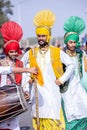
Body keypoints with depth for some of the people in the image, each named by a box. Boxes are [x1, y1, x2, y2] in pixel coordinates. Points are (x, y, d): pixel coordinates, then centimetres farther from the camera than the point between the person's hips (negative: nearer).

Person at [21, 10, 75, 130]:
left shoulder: (57, 52, 0)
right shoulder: (31, 53, 7)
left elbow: (71, 65, 2)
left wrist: (62, 79, -3)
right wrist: (25, 80, 9)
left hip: (52, 90, -2)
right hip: (37, 91, 2)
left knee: (53, 120, -8)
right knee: (39, 119, 3)